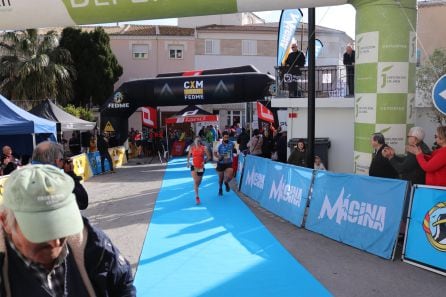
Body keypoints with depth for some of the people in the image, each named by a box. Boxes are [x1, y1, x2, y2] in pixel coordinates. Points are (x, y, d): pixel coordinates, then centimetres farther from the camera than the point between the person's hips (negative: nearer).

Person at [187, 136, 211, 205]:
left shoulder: (204, 148, -6)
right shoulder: (191, 148, -1)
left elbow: (209, 157, -2)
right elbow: (189, 156, 14)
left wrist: (205, 161, -12)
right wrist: (188, 162, 2)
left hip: (201, 167, 1)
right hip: (194, 166, -1)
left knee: (199, 182, 15)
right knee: (195, 181, -15)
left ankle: (196, 189, 48)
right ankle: (197, 196, -12)